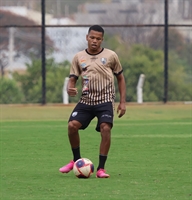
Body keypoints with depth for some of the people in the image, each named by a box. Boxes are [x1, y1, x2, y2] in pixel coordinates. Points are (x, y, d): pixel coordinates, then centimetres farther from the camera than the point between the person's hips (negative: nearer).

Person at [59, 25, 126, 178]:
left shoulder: (111, 56, 2)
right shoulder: (79, 57, 6)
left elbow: (120, 78, 10)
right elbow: (72, 79, 8)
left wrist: (122, 102, 4)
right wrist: (70, 89, -18)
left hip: (105, 100, -2)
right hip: (86, 100, 2)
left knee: (105, 128, -22)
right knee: (72, 125, -15)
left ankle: (101, 168, -13)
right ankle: (76, 160, 9)